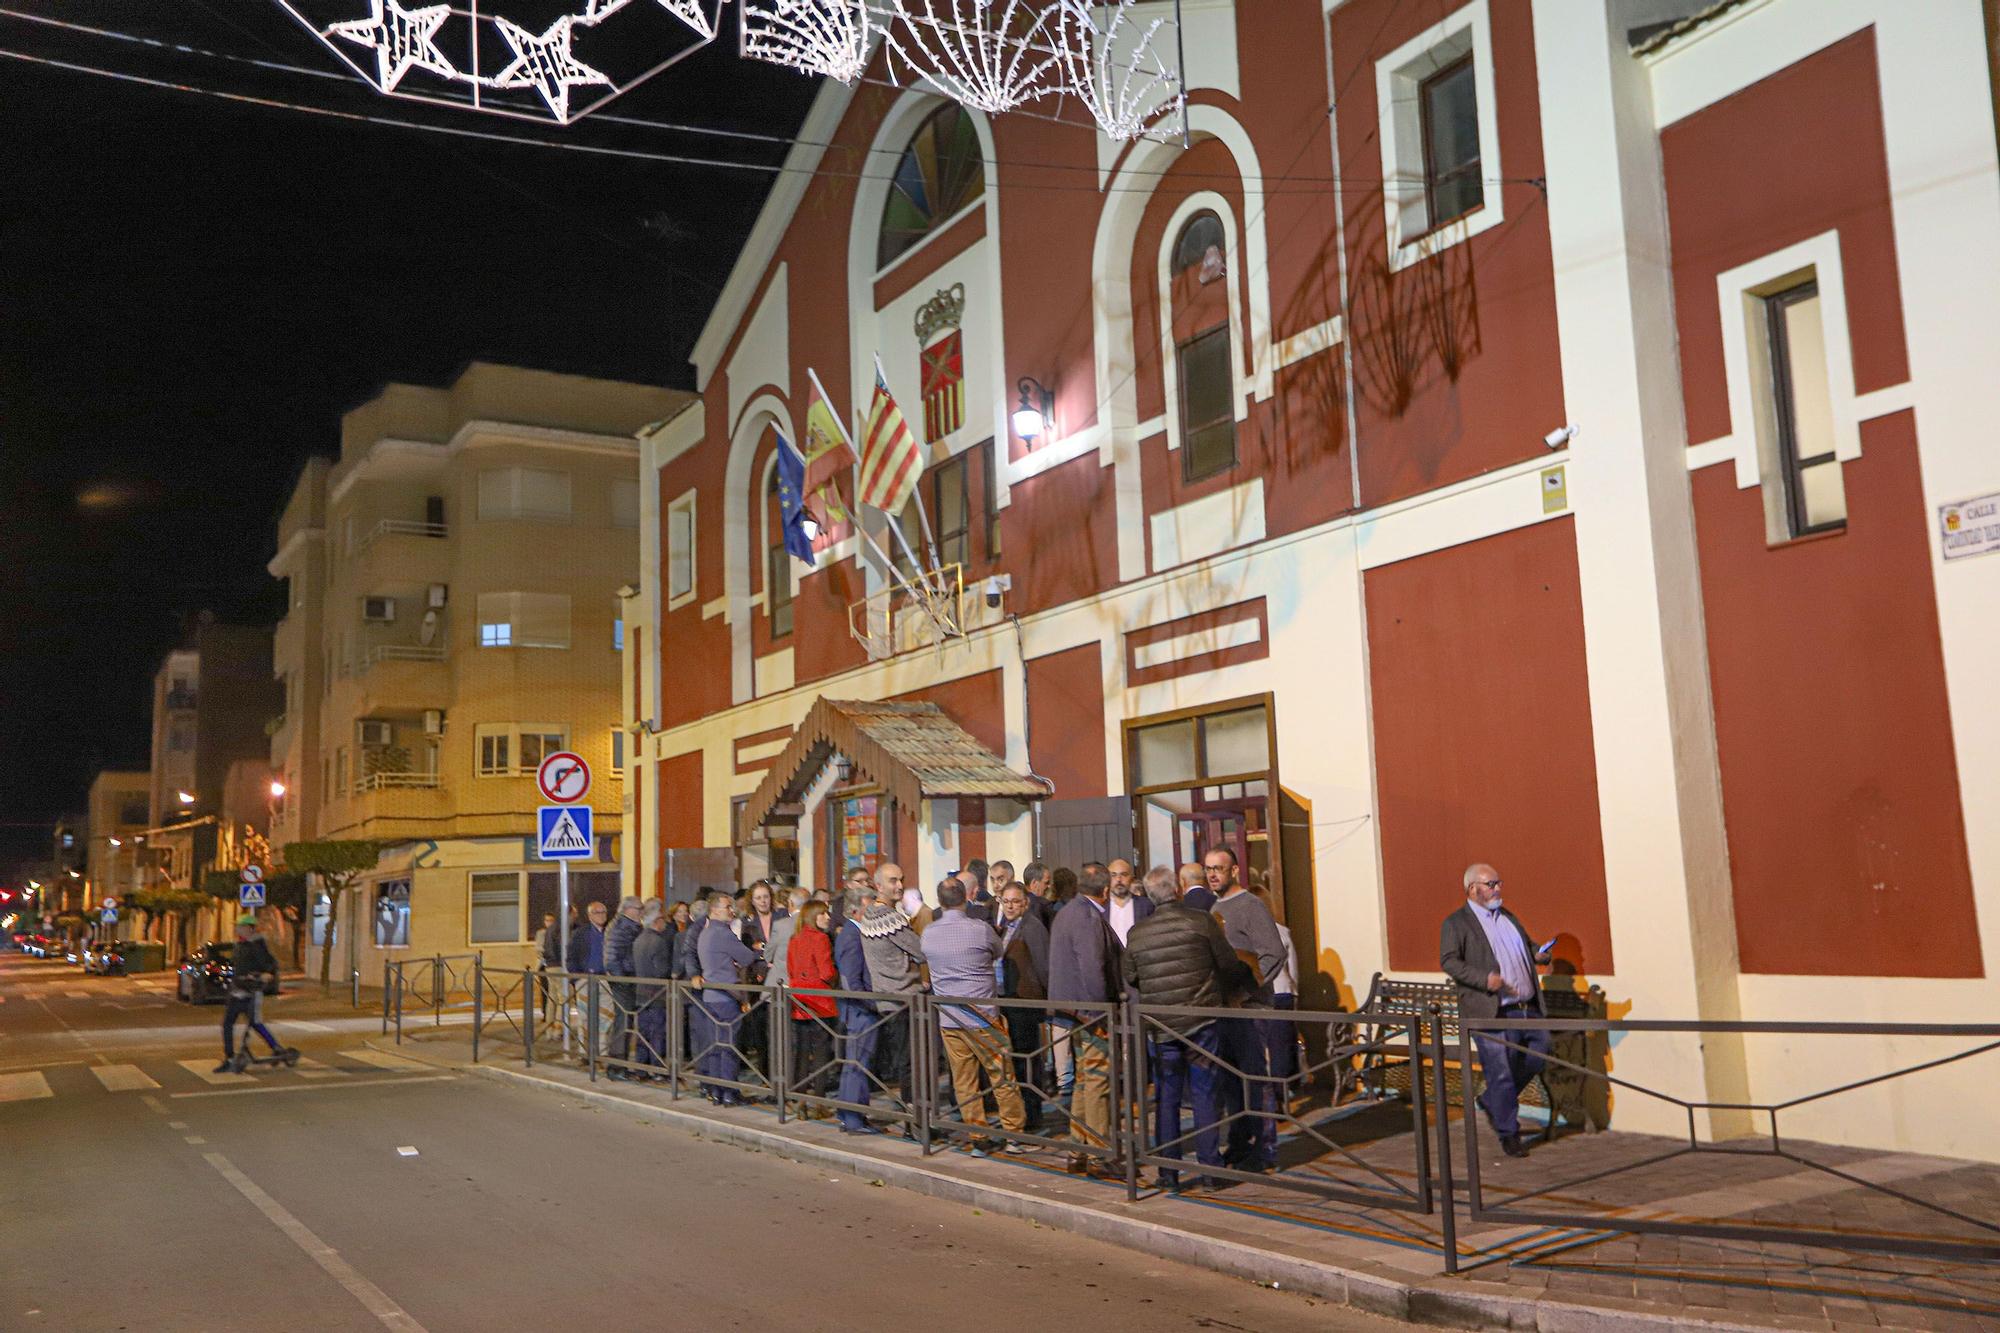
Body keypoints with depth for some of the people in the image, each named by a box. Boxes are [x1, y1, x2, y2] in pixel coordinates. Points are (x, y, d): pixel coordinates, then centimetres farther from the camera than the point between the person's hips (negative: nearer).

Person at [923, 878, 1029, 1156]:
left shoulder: (928, 934, 0)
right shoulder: (980, 929, -11)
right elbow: (998, 953, 7)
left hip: (948, 1020, 3)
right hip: (983, 1017, -3)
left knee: (963, 1081, 8)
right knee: (1002, 1077, 7)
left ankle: (978, 1139, 11)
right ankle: (1015, 1135, 12)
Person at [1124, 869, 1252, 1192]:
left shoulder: (1137, 933, 0)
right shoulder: (1200, 920, -7)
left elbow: (1130, 979, 9)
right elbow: (1229, 964, -2)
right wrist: (1231, 989, 20)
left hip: (1159, 1027, 2)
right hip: (1201, 1022, -2)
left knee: (1166, 1098, 9)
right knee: (1205, 1095, 7)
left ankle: (1168, 1171, 11)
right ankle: (1209, 1167, 8)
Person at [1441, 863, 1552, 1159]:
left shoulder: (1507, 916, 19)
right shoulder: (1456, 923, -4)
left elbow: (1528, 943, 30)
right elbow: (1448, 961, -12)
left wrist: (1539, 953, 5)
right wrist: (1484, 978, -24)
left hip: (1528, 1009, 7)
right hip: (1492, 1014, -7)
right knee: (1501, 1073, -2)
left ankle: (1491, 1101, 28)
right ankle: (1509, 1135, 14)